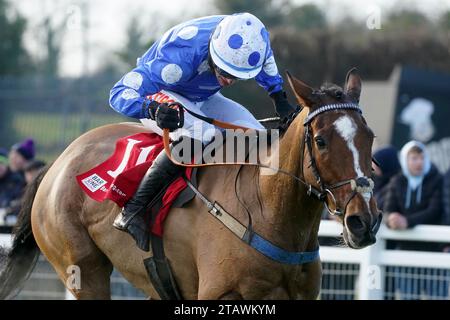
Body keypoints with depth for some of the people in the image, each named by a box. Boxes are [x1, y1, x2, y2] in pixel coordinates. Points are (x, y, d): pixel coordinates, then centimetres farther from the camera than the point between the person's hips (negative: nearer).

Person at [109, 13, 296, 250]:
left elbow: (267, 61, 5)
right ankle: (132, 212, -32)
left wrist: (279, 98, 0)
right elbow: (120, 93, -42)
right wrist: (154, 109, -60)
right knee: (201, 135, -35)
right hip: (160, 96, -7)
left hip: (203, 100, 7)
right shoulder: (180, 58, -42)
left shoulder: (249, 39, -24)